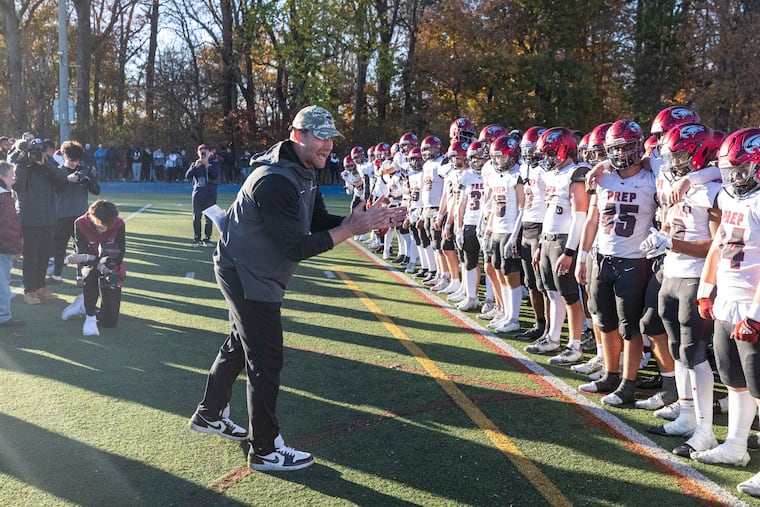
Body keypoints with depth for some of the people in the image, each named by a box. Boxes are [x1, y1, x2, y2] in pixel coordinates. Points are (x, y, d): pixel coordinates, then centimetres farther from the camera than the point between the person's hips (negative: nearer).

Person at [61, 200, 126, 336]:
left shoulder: (119, 225, -18)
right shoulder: (80, 224, -17)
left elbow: (119, 256, -21)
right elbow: (82, 253, -15)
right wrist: (98, 264, -38)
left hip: (112, 270, 1)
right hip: (91, 266, 0)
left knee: (110, 321, -8)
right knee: (91, 274, -42)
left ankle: (84, 305, 23)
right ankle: (90, 318, -22)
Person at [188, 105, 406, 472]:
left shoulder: (306, 173, 4)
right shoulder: (275, 182, -29)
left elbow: (320, 223, 3)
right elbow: (296, 248, -30)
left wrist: (368, 221, -11)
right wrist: (350, 228, -28)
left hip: (256, 273, 10)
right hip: (244, 274, -10)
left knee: (240, 344, 23)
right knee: (267, 359, -4)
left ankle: (210, 415, 42)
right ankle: (265, 450, 10)